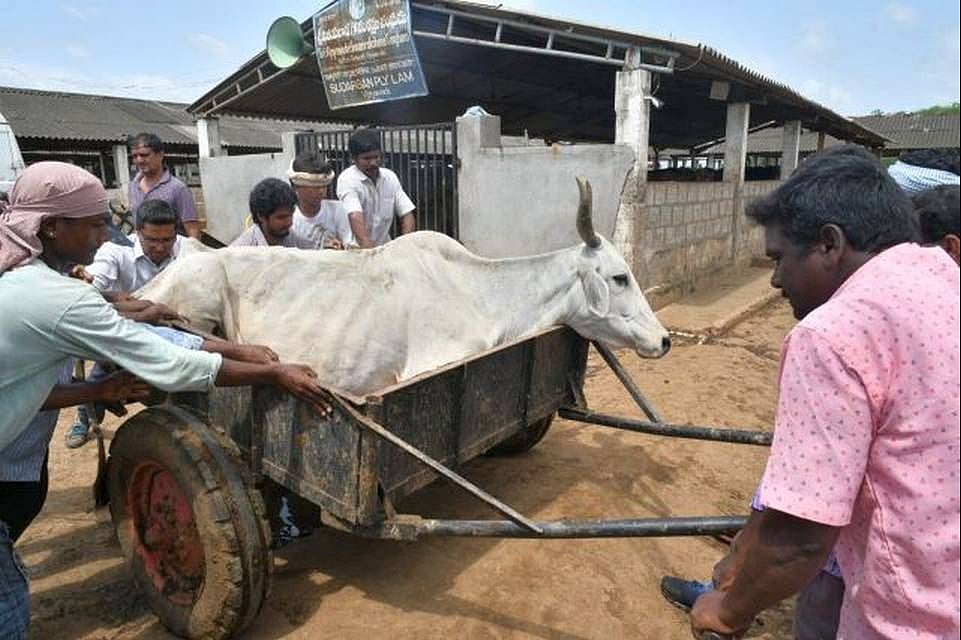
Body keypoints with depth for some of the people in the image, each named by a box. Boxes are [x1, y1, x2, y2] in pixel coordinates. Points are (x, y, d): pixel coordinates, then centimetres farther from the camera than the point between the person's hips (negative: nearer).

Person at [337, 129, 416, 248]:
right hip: (356, 250, -4)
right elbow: (355, 218, -26)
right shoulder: (347, 180, -11)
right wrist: (368, 245, -41)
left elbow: (407, 215, 1)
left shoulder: (390, 177, 4)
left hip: (384, 248, 4)